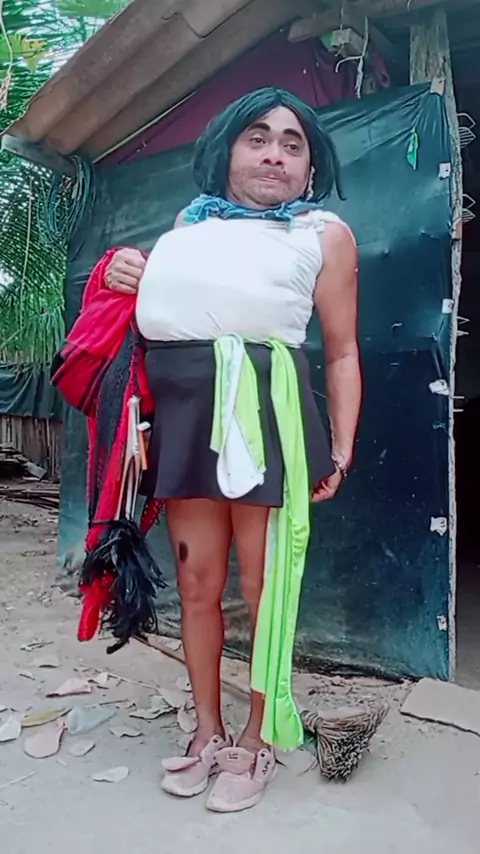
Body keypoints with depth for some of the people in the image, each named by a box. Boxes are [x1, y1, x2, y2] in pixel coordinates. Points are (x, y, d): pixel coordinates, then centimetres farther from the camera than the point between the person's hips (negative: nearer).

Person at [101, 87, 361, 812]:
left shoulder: (325, 234, 9)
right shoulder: (190, 224, 22)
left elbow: (343, 353, 6)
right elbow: (164, 312, 31)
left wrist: (341, 448, -2)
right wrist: (131, 279, 9)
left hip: (268, 416, -4)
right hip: (184, 415, 4)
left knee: (262, 590, 3)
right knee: (197, 585, 10)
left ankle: (256, 743, 25)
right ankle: (208, 732, 30)